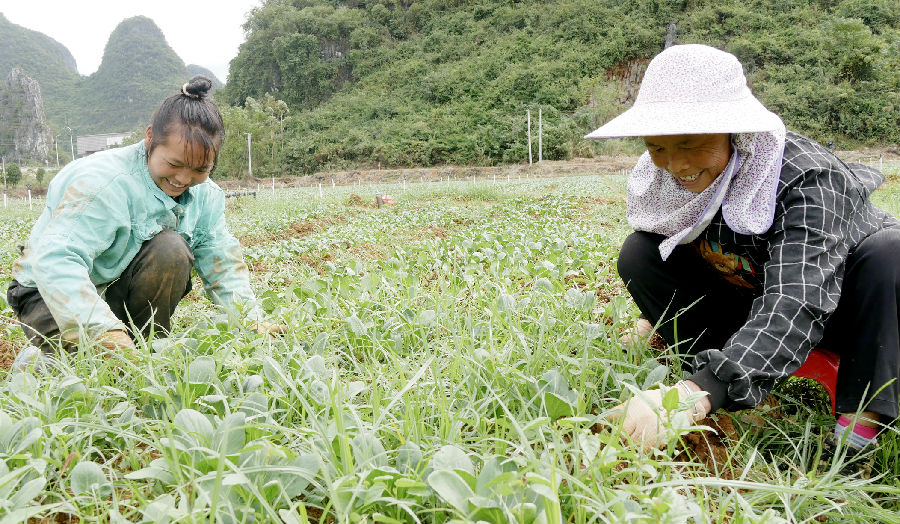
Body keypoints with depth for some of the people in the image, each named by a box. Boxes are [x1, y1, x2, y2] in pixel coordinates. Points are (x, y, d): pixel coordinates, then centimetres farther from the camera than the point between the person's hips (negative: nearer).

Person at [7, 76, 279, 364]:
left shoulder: (205, 194, -5)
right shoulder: (104, 181, -30)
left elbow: (221, 260, -2)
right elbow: (55, 260, -40)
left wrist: (250, 318, -16)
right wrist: (105, 331, -53)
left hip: (122, 286, 5)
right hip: (51, 294, -5)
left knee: (172, 249, -25)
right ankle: (40, 356, 2)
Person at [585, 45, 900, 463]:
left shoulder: (806, 179, -33)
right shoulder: (663, 178, -15)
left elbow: (798, 306, -48)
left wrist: (694, 396, -61)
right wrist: (654, 318, -9)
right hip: (754, 307, 5)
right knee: (639, 253, -16)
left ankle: (861, 425, -24)